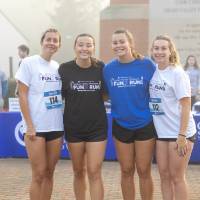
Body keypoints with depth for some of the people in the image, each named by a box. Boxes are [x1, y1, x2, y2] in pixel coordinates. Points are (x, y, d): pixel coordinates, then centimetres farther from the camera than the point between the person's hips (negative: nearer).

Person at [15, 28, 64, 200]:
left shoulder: (59, 67, 10)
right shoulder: (29, 63, -5)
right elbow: (22, 95, -8)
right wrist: (29, 125, -13)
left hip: (56, 126, 5)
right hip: (36, 127, -5)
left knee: (49, 173, 9)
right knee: (39, 174, -3)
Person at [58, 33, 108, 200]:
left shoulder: (101, 68, -4)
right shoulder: (65, 69, -6)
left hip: (97, 127, -1)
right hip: (73, 127, 1)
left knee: (94, 172, -4)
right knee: (79, 171, 12)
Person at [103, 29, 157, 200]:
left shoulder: (147, 65, -10)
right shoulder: (109, 68, -3)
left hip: (145, 125, -2)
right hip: (121, 125, 2)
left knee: (144, 171, 5)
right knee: (126, 171, 11)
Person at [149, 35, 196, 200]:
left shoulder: (177, 73, -11)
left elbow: (186, 106, -13)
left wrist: (182, 136, -18)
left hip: (180, 133, -5)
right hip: (161, 132, 5)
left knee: (177, 177, 2)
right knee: (164, 175, 10)